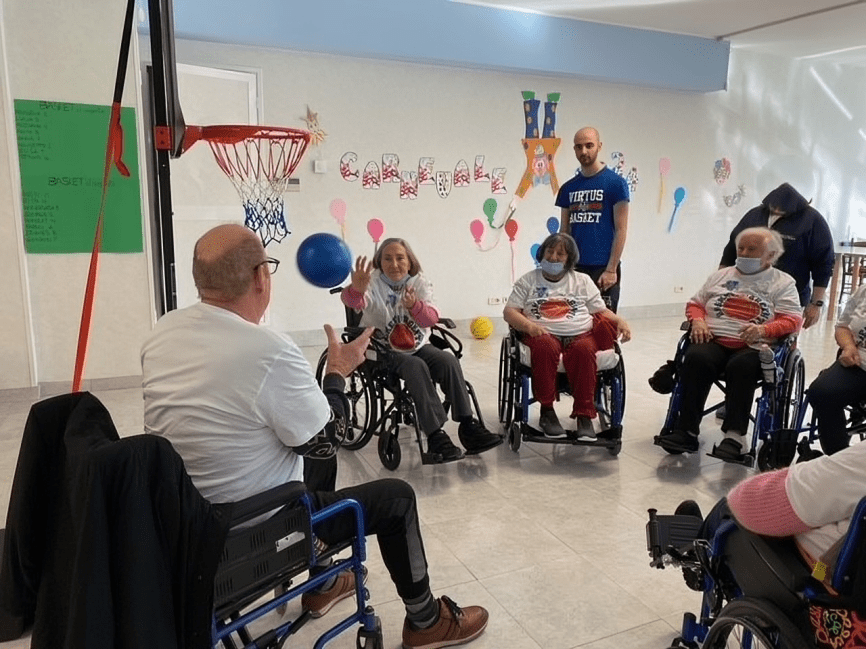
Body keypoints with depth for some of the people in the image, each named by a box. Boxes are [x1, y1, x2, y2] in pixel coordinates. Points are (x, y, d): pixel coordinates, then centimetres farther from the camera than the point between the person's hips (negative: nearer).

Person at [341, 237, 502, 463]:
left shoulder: (419, 282, 5)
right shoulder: (372, 282, -4)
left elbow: (431, 319, -8)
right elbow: (353, 301, -27)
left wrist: (414, 306, -30)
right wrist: (356, 289, -53)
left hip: (418, 346, 4)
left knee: (448, 360, -23)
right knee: (416, 366, -32)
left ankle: (467, 425, -20)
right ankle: (435, 434, -32)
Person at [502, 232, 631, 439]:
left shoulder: (583, 281, 23)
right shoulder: (528, 281, 18)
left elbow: (602, 311, 18)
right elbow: (509, 311, 8)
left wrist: (620, 321, -4)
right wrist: (529, 325, -13)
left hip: (581, 334, 1)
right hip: (544, 334, -1)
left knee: (583, 350, -35)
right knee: (545, 348, -37)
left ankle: (584, 416, -30)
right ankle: (547, 411, -26)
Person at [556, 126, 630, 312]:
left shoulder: (615, 183, -3)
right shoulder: (568, 188, 11)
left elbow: (620, 230, -6)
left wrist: (611, 269, -12)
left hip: (603, 269, -5)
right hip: (574, 268, 5)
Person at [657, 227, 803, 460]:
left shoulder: (783, 282, 14)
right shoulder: (720, 276, 25)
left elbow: (792, 320, 2)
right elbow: (695, 303, 24)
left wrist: (763, 329, -18)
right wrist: (698, 320, 0)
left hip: (754, 347, -2)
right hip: (713, 340, 3)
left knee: (741, 366, -38)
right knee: (696, 358, -32)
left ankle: (734, 435, -37)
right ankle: (687, 430, -32)